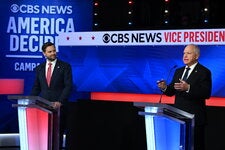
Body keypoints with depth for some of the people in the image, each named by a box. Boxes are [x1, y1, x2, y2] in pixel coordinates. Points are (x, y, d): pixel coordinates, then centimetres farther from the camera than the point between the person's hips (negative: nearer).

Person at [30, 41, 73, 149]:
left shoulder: (65, 66, 0)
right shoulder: (39, 68, 12)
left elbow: (68, 86, -7)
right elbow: (36, 87, 16)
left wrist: (60, 102, -18)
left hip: (59, 106, -3)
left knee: (58, 132, 3)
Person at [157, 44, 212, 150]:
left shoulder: (204, 72, -5)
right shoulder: (178, 71, 16)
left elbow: (207, 93, -17)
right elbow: (172, 91, 14)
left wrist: (188, 88, -30)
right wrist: (165, 88, -9)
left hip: (195, 117, -6)